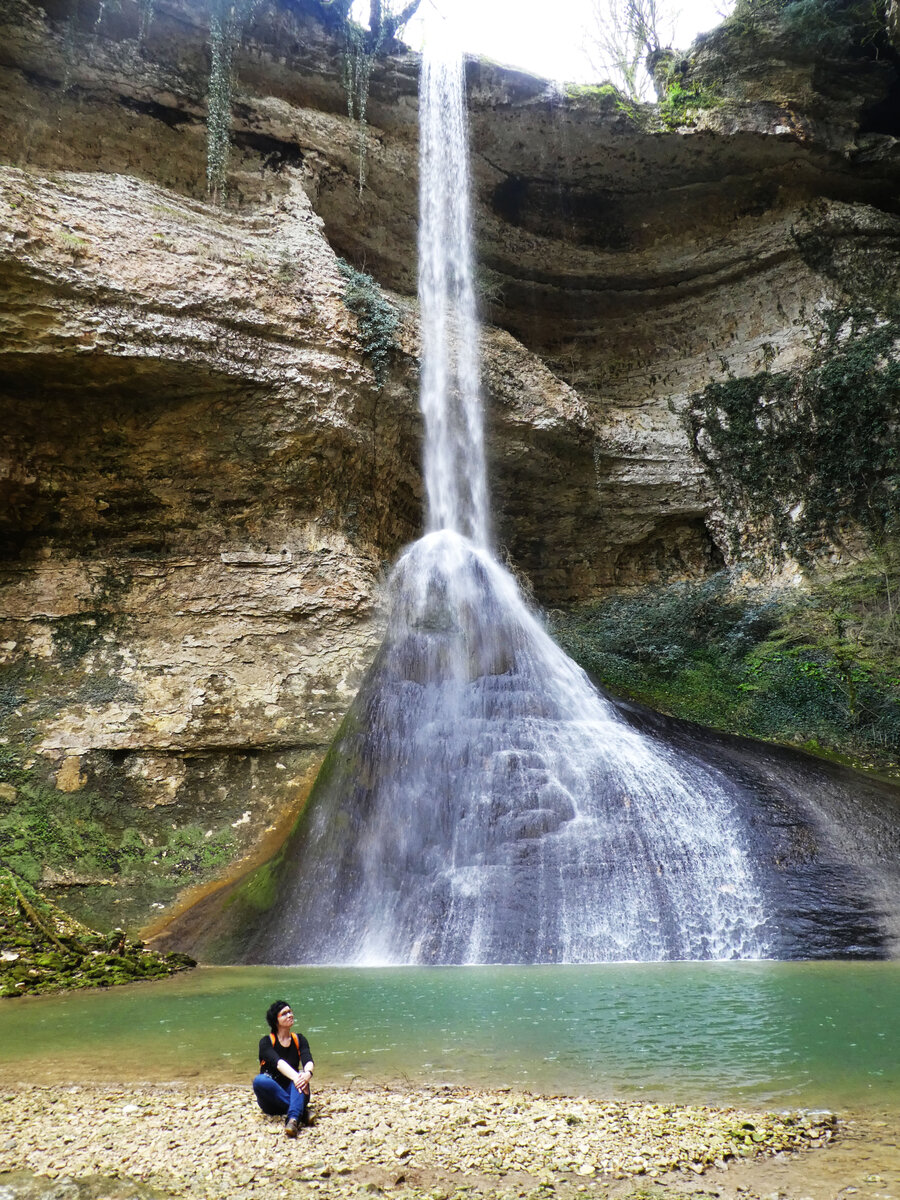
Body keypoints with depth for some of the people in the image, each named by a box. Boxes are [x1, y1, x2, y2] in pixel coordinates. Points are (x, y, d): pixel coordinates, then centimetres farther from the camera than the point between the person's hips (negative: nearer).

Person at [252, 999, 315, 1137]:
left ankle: (293, 1118, -51)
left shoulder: (299, 1039, 6)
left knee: (302, 1075, -29)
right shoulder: (266, 1042, -5)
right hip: (271, 1099, -2)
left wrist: (308, 1073, -39)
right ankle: (302, 1110, -35)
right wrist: (295, 1077, -45)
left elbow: (308, 1060, -13)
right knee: (260, 1080, -33)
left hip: (292, 1092, 2)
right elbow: (278, 1063, -25)